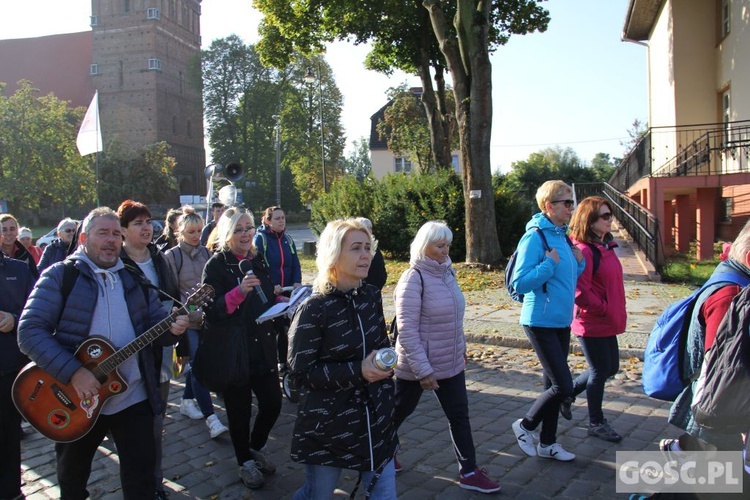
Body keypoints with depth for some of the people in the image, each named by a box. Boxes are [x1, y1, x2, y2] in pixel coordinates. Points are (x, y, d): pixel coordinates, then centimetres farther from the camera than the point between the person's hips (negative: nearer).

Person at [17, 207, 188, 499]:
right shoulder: (60, 276, -6)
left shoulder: (135, 279, 8)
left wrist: (172, 329, -15)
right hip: (75, 400, -2)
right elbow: (29, 331, -14)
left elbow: (158, 326, 10)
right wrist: (73, 371, -24)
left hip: (134, 398, 2)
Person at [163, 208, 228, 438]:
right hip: (187, 321, -5)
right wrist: (192, 312, -15)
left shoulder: (205, 253, 9)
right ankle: (211, 418, -12)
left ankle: (187, 401, 32)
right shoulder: (172, 256, -3)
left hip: (206, 318, 5)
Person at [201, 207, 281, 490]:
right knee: (240, 409, 5)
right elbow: (211, 310, -17)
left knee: (272, 403, 6)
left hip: (263, 347, 5)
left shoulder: (258, 262, 10)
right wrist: (239, 291, -30)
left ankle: (256, 448, 34)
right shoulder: (216, 265, -8)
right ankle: (245, 462, 28)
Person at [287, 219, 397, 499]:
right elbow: (299, 373, -16)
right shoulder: (315, 309, -17)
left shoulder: (372, 297, 0)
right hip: (328, 424, -4)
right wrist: (357, 371, -23)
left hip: (375, 420, 5)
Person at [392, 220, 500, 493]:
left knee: (459, 415, 9)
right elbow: (407, 330, -23)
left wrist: (461, 346, 17)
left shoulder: (447, 271, 2)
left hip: (450, 363, 7)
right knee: (400, 410, 14)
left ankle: (469, 472, 20)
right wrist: (423, 369, -23)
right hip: (418, 366, -6)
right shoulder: (414, 278, -20)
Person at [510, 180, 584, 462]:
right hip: (541, 322, -9)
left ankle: (548, 443, 28)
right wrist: (550, 264, -22)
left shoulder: (562, 235, 10)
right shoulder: (535, 237, -16)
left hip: (561, 321, 9)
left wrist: (578, 263, 2)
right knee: (563, 386, -8)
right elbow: (520, 284, -21)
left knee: (554, 383, 14)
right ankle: (526, 425, 15)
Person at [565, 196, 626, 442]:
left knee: (611, 367, 17)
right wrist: (604, 310, -15)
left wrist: (618, 312, 11)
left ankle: (568, 392, 34)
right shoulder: (583, 249, -20)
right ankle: (596, 423, 23)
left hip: (608, 322, 9)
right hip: (592, 323, -9)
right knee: (600, 370, 4)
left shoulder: (606, 246, 10)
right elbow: (581, 291, -24)